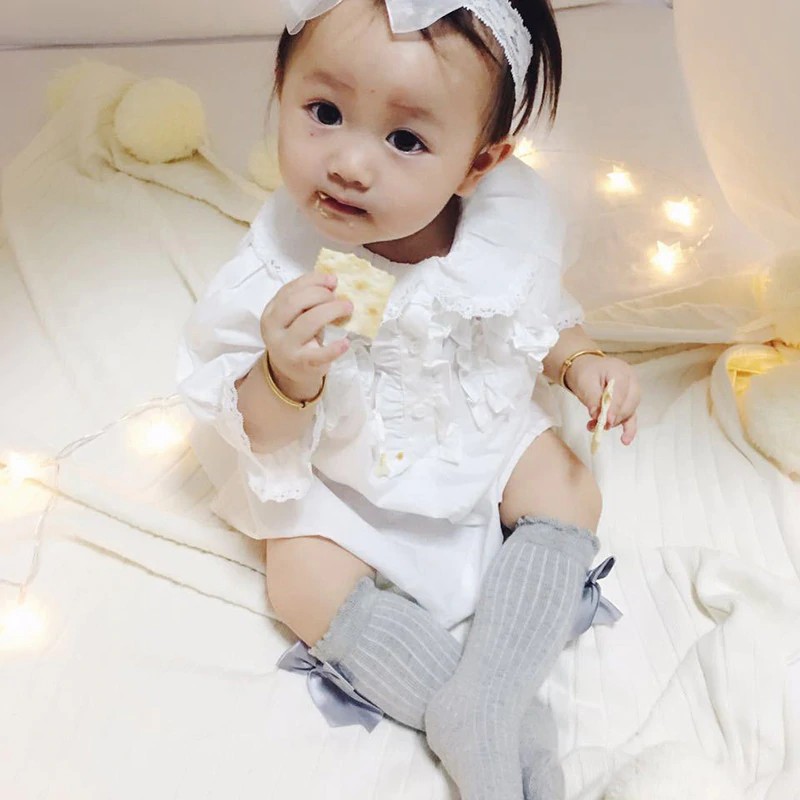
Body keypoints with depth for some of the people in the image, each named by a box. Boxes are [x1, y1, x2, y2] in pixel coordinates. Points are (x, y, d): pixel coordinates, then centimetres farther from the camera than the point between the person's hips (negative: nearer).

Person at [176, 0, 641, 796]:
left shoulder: (509, 223, -20)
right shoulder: (275, 275, -29)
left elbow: (539, 311, 3)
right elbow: (256, 436, -22)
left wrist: (580, 360, -15)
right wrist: (286, 375, -43)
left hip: (486, 435, 3)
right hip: (345, 477, -2)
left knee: (570, 493, -10)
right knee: (304, 583, -18)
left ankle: (487, 703, -13)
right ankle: (471, 728, -9)